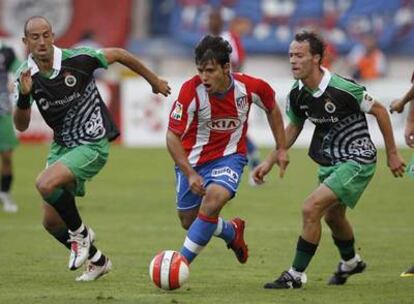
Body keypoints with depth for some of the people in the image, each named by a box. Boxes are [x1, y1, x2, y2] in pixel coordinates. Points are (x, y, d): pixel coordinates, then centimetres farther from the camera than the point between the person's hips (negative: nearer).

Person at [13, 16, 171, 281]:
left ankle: (79, 232, -2)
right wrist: (24, 96, -26)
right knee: (51, 222, 4)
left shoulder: (76, 59, -18)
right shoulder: (26, 75, -6)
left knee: (46, 184, -29)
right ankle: (97, 260, 27)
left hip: (93, 145, -6)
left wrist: (153, 80, 9)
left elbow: (118, 54, -3)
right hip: (61, 146, 6)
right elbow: (21, 125, -6)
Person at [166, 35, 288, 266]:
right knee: (188, 221, 10)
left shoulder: (249, 87, -18)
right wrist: (190, 174, -27)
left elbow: (272, 108, 6)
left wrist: (281, 149, 9)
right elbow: (173, 136, -19)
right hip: (193, 160, 1)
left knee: (214, 199, -29)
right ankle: (232, 232, 42)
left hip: (229, 156, -1)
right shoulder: (191, 90, -25)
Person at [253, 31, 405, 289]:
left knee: (311, 208, -19)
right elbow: (294, 127, 14)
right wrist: (270, 162, 9)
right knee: (333, 216, 26)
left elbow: (379, 110, -14)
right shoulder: (297, 95, -6)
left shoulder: (341, 89, -26)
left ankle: (296, 275, -7)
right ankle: (350, 262, 55)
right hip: (330, 161, 8)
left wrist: (392, 154, -7)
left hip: (357, 161, -8)